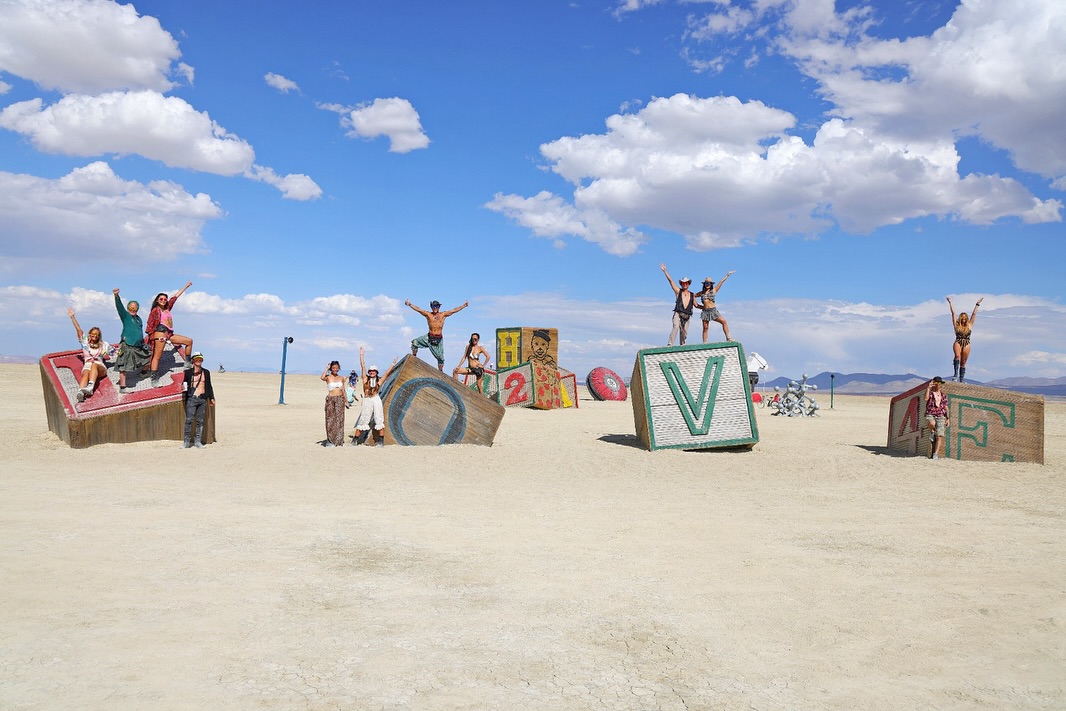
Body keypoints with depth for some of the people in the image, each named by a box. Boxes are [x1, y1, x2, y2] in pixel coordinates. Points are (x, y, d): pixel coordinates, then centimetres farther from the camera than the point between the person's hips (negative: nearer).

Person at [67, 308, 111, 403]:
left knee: (94, 365, -38)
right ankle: (80, 392, -65)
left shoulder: (104, 345, 25)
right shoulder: (85, 342, 22)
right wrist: (72, 317, 17)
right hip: (87, 366, 0)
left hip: (100, 367, 0)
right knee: (86, 374, -36)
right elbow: (78, 329, 19)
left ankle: (90, 387, -62)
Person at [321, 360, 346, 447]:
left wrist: (346, 401, 16)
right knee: (330, 419, -2)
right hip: (330, 399, -3)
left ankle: (339, 440, 5)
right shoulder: (328, 377, -1)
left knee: (339, 419, 1)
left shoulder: (341, 378, 11)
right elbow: (322, 378, -26)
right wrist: (327, 368, -15)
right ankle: (330, 440, 4)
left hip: (340, 399, 3)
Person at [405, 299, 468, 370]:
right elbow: (418, 309, -2)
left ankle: (440, 371, 18)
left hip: (439, 339, -1)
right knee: (415, 342, -11)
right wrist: (410, 304, -11)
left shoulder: (443, 314, 1)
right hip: (429, 337, 1)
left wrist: (464, 305, -6)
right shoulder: (428, 314, 2)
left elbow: (454, 310, -1)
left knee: (440, 357, 3)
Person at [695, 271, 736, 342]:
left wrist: (727, 275, 4)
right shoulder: (702, 293, 12)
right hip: (705, 311, 1)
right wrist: (697, 304, 15)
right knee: (705, 328, 0)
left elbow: (721, 282, 5)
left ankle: (728, 338, -16)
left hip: (713, 310, -1)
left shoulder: (714, 290, 8)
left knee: (724, 321, -16)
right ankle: (704, 343, 1)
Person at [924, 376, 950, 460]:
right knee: (932, 423, -38)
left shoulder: (944, 395, 13)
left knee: (939, 436, -9)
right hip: (930, 415, -2)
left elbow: (946, 407, 15)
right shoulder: (930, 392, 5)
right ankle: (932, 433, -3)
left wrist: (947, 418, 7)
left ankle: (935, 454, -9)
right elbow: (926, 398, -19)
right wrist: (928, 387, -17)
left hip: (940, 416, 3)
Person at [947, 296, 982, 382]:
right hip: (958, 343, -2)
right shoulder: (956, 325, 6)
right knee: (957, 356, -30)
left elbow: (974, 314, 13)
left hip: (966, 344, 2)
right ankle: (956, 374, -31)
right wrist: (950, 303, 7)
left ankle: (961, 380, 5)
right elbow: (953, 313, 6)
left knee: (963, 363, 3)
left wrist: (977, 304, 15)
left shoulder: (969, 325, 10)